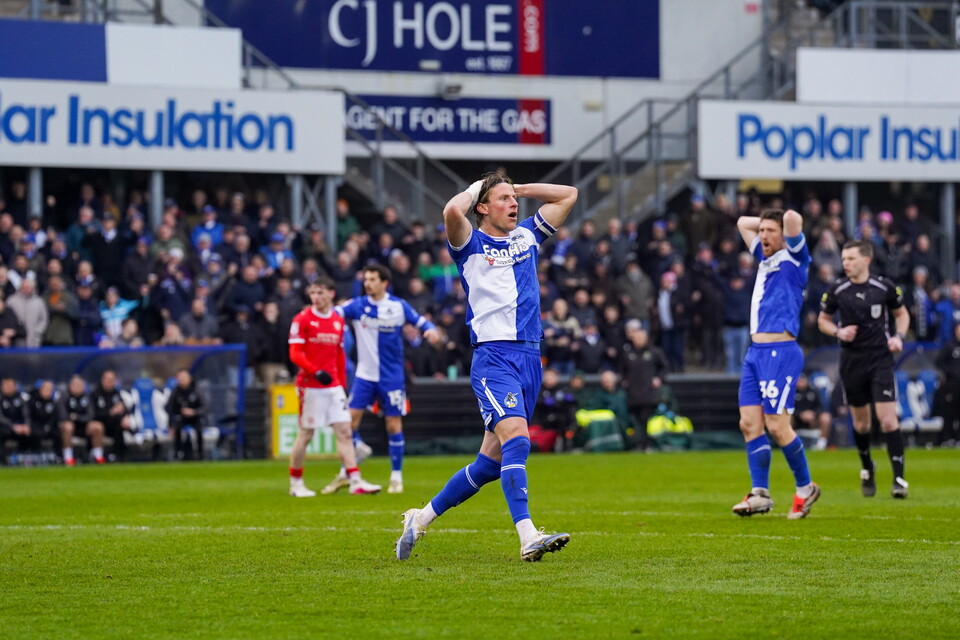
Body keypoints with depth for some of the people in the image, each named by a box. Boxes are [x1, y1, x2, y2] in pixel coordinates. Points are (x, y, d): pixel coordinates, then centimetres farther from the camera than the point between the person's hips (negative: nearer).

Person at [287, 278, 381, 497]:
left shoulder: (338, 321, 11)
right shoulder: (302, 320, -5)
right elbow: (295, 354, -11)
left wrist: (342, 384, 15)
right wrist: (316, 372, -25)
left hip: (333, 386, 5)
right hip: (310, 386, -5)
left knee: (344, 432, -2)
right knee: (305, 434, 1)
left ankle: (355, 481, -5)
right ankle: (296, 483, 13)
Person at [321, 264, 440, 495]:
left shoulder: (399, 306, -2)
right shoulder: (357, 305, -1)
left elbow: (420, 321, 5)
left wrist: (430, 329, -17)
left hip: (392, 377, -1)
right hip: (364, 375, 1)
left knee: (394, 424, 1)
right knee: (350, 419, -5)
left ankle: (396, 476, 13)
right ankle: (346, 473, 7)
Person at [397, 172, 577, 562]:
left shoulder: (526, 236, 18)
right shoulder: (472, 244, 0)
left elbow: (568, 194, 24)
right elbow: (452, 212, -21)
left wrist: (517, 189, 18)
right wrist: (474, 190, -2)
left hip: (529, 358, 6)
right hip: (494, 357, -6)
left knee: (492, 459, 6)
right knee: (517, 440, -23)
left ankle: (423, 517, 20)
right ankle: (528, 538, -31)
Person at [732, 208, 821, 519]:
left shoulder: (793, 258, -2)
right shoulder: (765, 259, 20)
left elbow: (792, 217, -18)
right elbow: (742, 222, 33)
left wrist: (790, 223, 3)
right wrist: (765, 224, 23)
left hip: (781, 351, -8)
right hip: (756, 351, 8)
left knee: (777, 425, -10)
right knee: (749, 423, 1)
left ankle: (805, 488, 5)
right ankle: (760, 493, 2)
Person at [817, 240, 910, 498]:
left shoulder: (885, 287, -4)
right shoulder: (837, 290, -2)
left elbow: (901, 313, 12)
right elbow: (823, 319, 11)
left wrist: (899, 337, -6)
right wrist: (838, 332, -9)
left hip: (880, 358, -2)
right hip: (852, 360, 2)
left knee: (888, 419, -12)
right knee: (861, 422, 11)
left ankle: (899, 477, -9)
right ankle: (867, 469, 34)